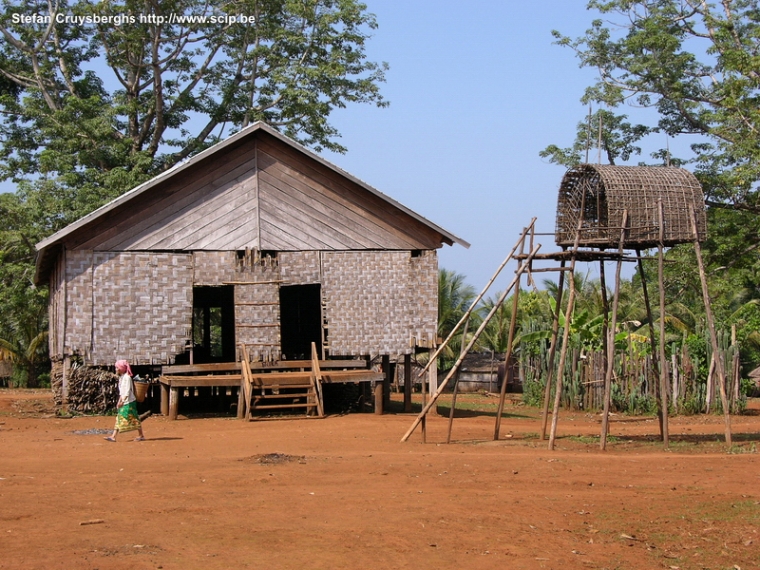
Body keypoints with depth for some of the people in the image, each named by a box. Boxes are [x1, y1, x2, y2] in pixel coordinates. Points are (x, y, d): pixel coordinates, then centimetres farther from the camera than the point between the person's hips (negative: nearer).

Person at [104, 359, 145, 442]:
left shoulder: (127, 377, -15)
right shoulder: (121, 378, 13)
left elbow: (127, 391, -19)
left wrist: (122, 401, -22)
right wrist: (119, 401, 15)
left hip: (129, 402, -9)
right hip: (123, 402, 9)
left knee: (134, 419, -1)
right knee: (119, 418, 3)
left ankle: (141, 436, 8)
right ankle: (113, 436, -1)